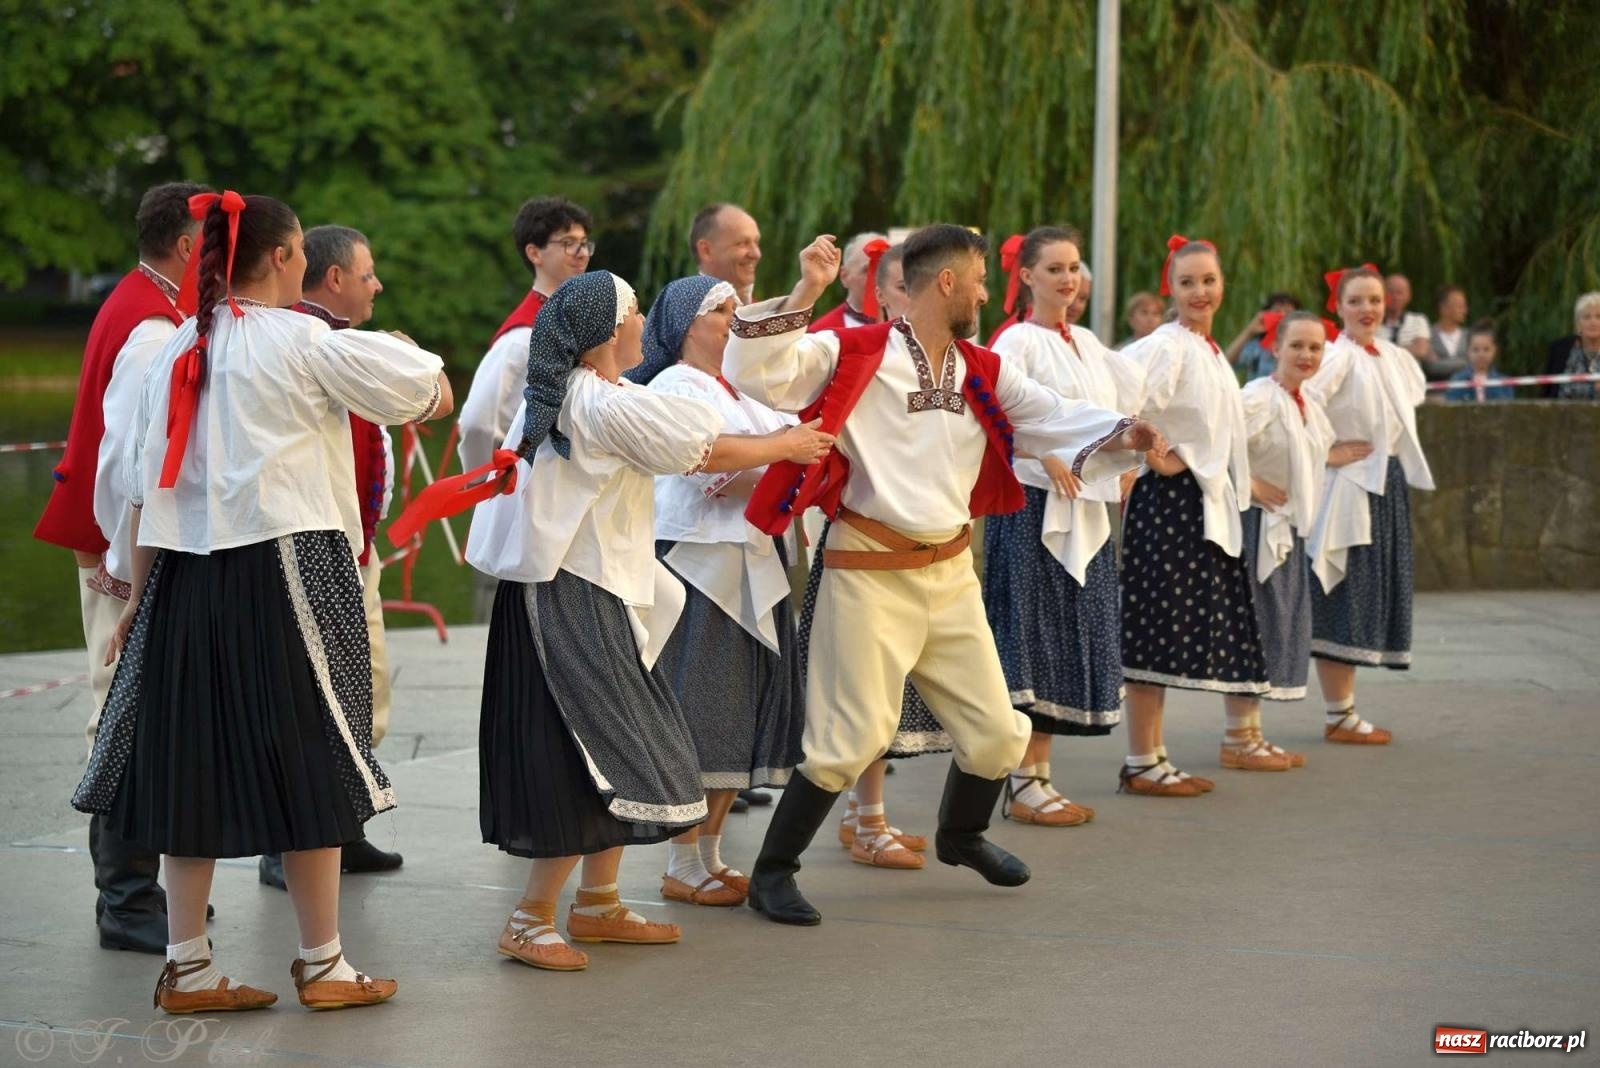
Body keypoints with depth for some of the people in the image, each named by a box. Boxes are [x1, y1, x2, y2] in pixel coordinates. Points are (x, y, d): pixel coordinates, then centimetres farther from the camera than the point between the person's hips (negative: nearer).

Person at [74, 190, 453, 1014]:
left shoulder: (177, 352, 9)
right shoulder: (304, 343, -8)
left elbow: (145, 489, 9)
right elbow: (435, 397, -3)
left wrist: (138, 598, 16)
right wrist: (417, 361, 20)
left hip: (187, 576, 6)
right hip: (284, 572, -6)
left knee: (193, 766, 9)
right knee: (308, 768, 3)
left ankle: (187, 968, 14)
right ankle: (322, 965, 11)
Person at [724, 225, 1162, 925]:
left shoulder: (984, 374, 9)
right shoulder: (853, 354, -10)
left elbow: (1054, 419, 4)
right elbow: (759, 373, -20)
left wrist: (1121, 434, -14)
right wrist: (805, 293, -28)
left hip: (951, 571, 7)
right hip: (869, 572, -6)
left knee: (997, 731, 13)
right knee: (853, 736, -8)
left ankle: (960, 835, 42)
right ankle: (772, 871, 8)